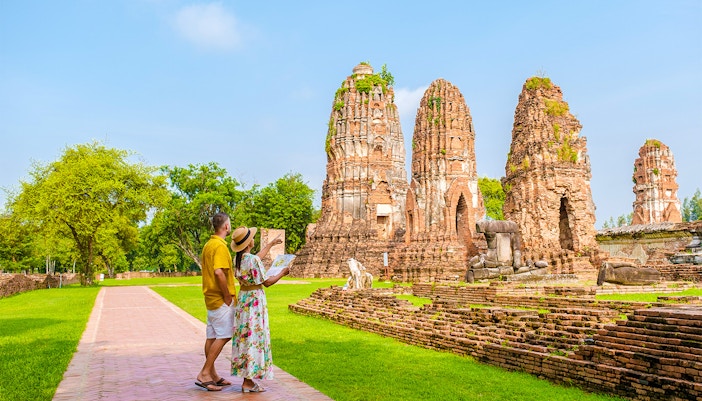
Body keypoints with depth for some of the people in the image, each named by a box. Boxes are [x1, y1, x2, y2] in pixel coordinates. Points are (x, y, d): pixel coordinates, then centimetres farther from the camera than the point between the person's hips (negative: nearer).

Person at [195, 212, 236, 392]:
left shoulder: (209, 244, 14)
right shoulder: (220, 246, -16)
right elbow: (219, 272, -27)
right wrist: (228, 297, -18)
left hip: (211, 297, 10)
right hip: (221, 299, -10)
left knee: (212, 337, 12)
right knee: (223, 336, -4)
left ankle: (212, 375, 19)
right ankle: (204, 373, -4)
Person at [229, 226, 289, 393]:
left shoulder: (239, 259, 6)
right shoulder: (253, 260, -20)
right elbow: (267, 282, -15)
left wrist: (271, 243, 37)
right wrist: (282, 273, 0)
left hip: (242, 299, 9)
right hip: (254, 301, -9)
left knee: (245, 338, 12)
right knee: (254, 339, -1)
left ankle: (247, 379, 20)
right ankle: (248, 382, 5)